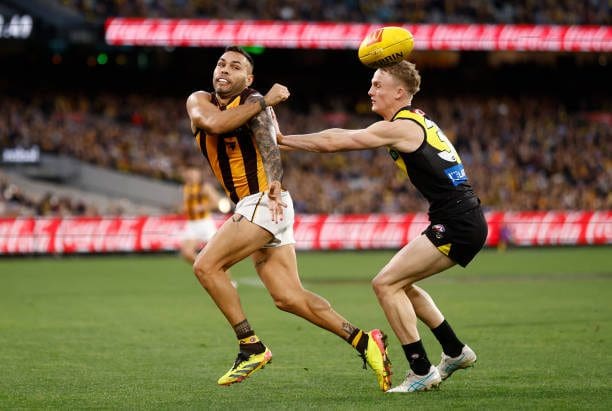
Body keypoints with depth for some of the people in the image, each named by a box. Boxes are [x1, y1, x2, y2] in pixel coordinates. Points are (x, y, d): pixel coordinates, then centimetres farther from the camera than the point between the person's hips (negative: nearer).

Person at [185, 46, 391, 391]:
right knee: (289, 298, 3)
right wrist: (265, 101, -11)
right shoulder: (200, 101, 12)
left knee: (206, 266, -16)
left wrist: (274, 182, -40)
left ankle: (252, 348, -9)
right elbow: (213, 123, -11)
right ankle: (363, 342, 7)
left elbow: (268, 142, -24)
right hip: (251, 208, 7)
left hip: (265, 203, -7)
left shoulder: (254, 103, -6)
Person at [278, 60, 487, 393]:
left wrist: (281, 140, -1)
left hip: (457, 225, -10)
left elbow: (332, 143, -11)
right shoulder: (415, 121, 16)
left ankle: (421, 371, -7)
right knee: (399, 284, 19)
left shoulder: (399, 127, -13)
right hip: (464, 221, 10)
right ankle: (455, 352, 26)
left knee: (386, 283, -9)